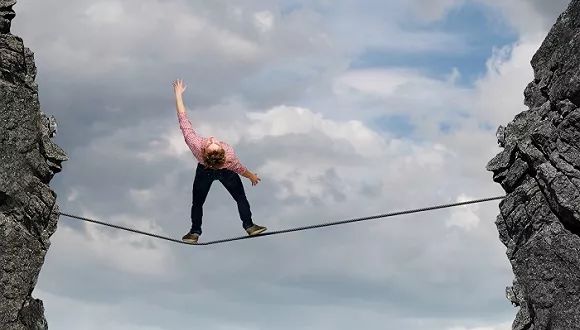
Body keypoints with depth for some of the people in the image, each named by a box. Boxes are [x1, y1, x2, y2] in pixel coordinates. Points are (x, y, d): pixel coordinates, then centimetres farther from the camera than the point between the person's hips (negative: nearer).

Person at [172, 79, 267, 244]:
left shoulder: (195, 144, -45)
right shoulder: (229, 156, -44)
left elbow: (183, 119, -39)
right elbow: (239, 168, -22)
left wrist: (178, 94, -32)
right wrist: (252, 176, 0)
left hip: (204, 173, 2)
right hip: (225, 173, -2)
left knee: (197, 202, 19)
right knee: (241, 198, 16)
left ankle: (195, 232, 27)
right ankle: (249, 225, 22)